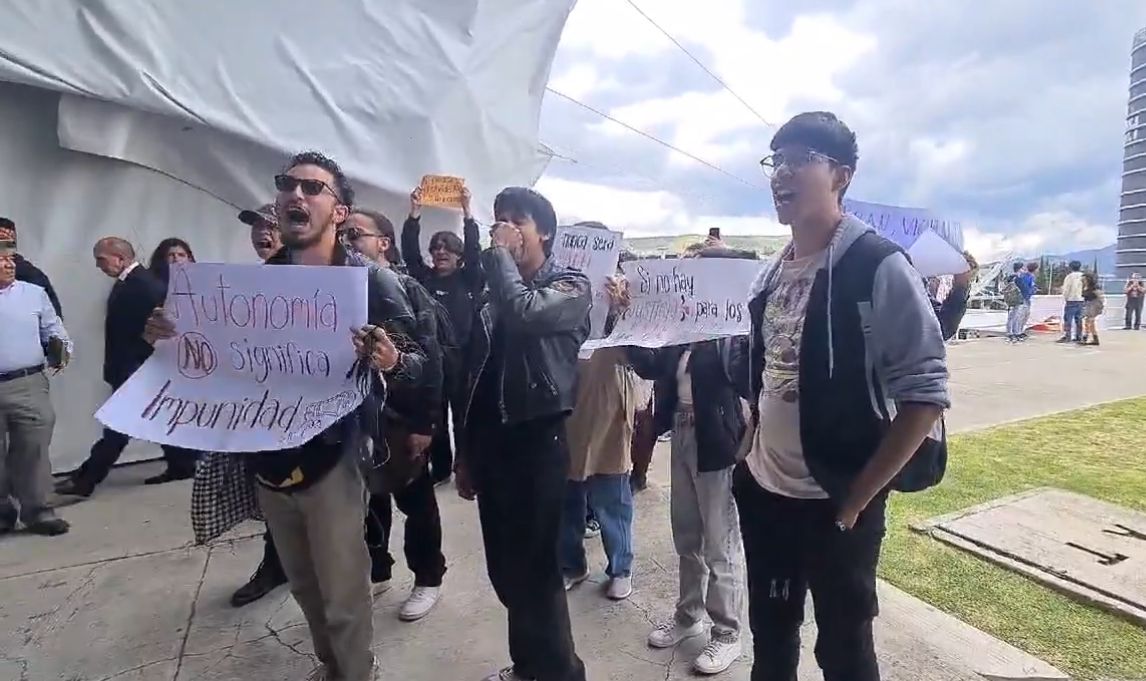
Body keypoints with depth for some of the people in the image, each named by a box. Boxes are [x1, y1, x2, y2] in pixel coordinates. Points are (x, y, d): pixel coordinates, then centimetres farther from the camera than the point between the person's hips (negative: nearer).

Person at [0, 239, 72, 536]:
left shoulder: (34, 293, 7)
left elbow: (54, 330, 8)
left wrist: (62, 348, -10)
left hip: (28, 385, -1)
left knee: (34, 448, -2)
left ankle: (37, 510, 8)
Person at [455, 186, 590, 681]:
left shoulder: (571, 287, -3)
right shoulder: (491, 295, 14)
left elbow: (523, 312, -26)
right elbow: (473, 375, 15)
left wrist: (500, 253, -10)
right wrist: (466, 452, 14)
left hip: (538, 442, -6)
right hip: (492, 443, 6)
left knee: (534, 568, 0)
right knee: (505, 568, 15)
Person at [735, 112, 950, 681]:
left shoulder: (878, 266, -14)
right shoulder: (771, 275, 6)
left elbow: (925, 395, -15)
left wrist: (857, 498, -14)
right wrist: (747, 457, 6)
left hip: (835, 502, -6)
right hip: (763, 492, 6)